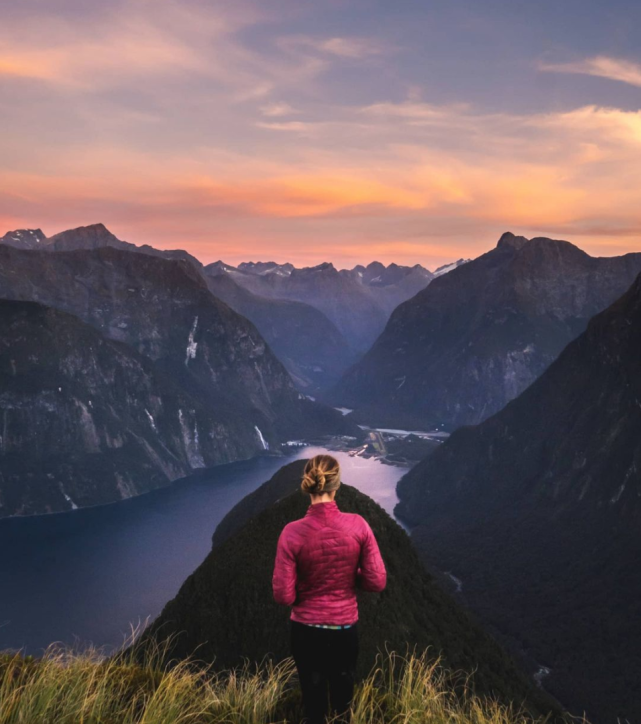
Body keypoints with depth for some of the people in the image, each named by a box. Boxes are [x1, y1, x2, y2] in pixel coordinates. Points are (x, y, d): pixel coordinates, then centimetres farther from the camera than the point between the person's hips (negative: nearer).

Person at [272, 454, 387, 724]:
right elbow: (377, 581, -10)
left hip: (305, 630, -1)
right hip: (345, 629, 1)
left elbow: (283, 596, -16)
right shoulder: (358, 525, -16)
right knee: (343, 701, 23)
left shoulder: (293, 532, -20)